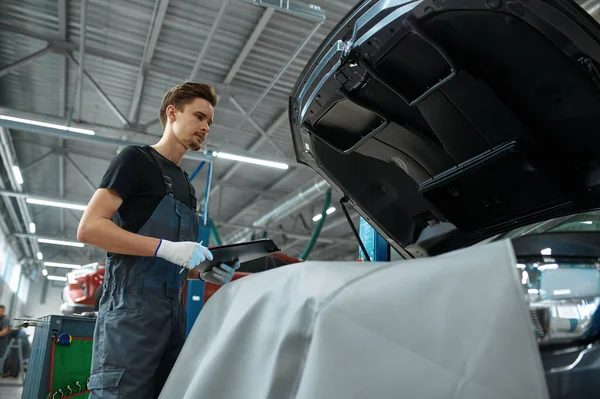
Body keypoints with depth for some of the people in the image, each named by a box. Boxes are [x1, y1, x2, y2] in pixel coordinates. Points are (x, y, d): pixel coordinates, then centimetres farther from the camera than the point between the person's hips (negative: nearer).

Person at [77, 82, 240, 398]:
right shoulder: (137, 159, 0)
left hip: (173, 313, 8)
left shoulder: (186, 185, 22)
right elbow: (88, 228, -11)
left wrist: (204, 272, 5)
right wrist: (165, 247, -19)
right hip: (132, 309, -8)